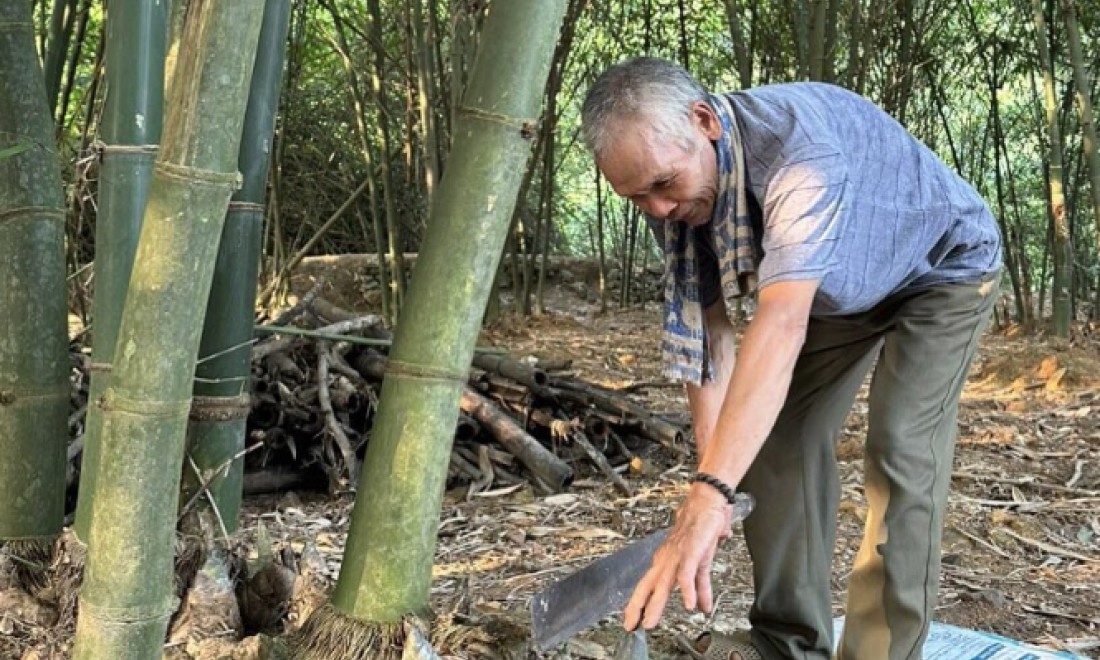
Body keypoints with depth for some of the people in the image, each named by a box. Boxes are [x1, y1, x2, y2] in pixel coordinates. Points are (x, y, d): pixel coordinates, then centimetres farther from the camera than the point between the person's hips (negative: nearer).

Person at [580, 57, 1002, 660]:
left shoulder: (800, 143, -43)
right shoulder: (671, 194, -19)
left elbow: (782, 325, -54)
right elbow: (707, 331, -15)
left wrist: (709, 499, -61)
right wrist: (709, 479, -24)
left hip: (941, 267, -6)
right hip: (839, 288, 7)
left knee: (899, 451, -19)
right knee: (778, 434, 0)